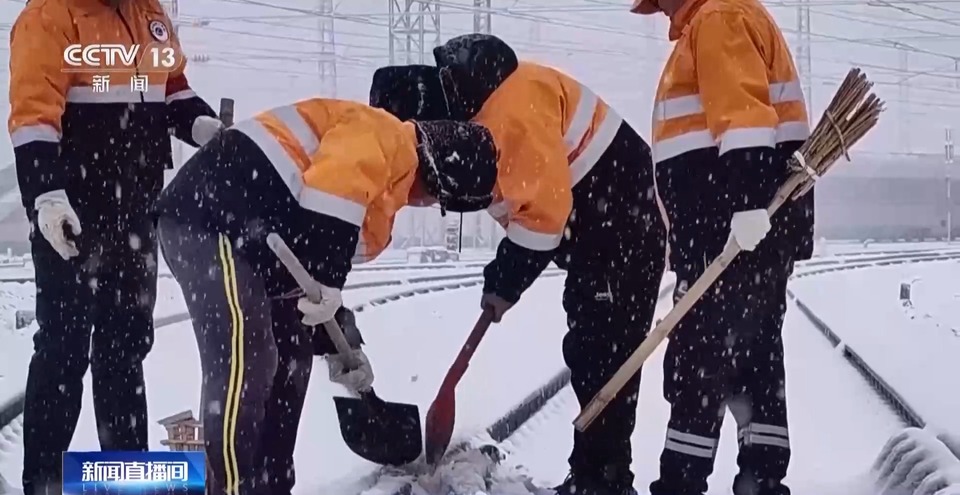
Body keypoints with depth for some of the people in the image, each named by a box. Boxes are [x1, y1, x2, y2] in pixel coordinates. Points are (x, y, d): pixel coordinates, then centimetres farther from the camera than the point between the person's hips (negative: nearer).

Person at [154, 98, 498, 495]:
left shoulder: (383, 187, 23)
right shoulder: (388, 138, -7)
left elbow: (316, 262, 25)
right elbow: (335, 180, -28)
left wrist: (339, 344, 24)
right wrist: (327, 276, -27)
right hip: (211, 217, -11)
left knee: (291, 358, 15)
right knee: (244, 364, -14)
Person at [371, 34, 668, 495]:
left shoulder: (510, 107, -25)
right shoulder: (470, 114, 9)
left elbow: (545, 205, -26)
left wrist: (505, 281, -15)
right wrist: (502, 277, 7)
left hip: (621, 217, -11)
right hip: (595, 229, 11)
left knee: (603, 354, -10)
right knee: (588, 353, 14)